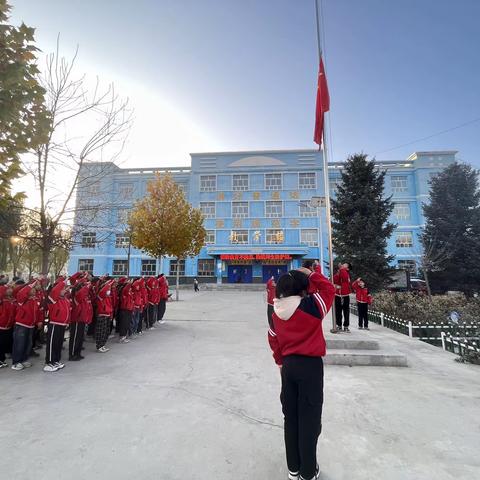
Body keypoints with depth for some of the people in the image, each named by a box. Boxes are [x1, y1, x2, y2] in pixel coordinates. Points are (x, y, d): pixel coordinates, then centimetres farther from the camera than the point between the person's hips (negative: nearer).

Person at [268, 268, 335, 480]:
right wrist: (311, 275, 2)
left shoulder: (277, 312, -1)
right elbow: (329, 289, -4)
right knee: (309, 419, 10)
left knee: (291, 417, 17)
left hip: (288, 365, 5)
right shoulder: (311, 305, -17)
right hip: (310, 365, -5)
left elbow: (273, 339, 8)